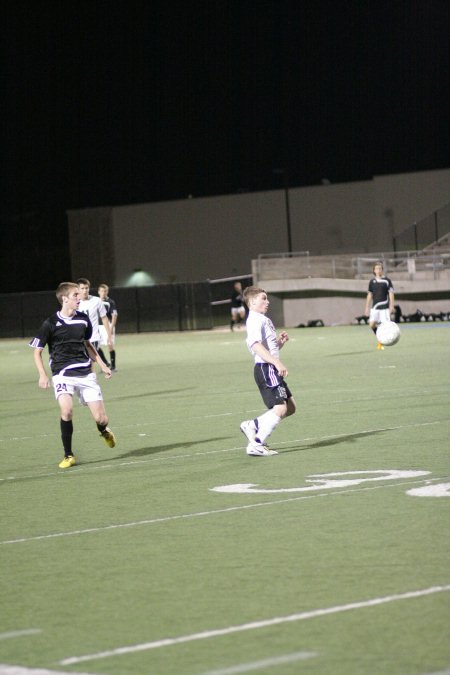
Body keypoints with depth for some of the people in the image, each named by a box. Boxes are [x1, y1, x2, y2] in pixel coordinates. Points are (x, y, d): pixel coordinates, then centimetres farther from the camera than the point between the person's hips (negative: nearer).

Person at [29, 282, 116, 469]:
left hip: (85, 373, 3)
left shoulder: (83, 319, 6)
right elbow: (37, 351, 1)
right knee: (66, 410, -27)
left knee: (101, 418, -4)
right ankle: (68, 455, -9)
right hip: (62, 374, -3)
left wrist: (102, 365, 19)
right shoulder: (51, 323, -7)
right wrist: (43, 375, -12)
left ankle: (104, 431, 35)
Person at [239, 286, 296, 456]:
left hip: (272, 369, 10)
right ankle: (256, 445, -14)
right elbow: (256, 346, -25)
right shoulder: (255, 320, -11)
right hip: (265, 369, -10)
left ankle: (253, 426, 18)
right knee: (280, 408, -16)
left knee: (290, 407, 13)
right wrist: (277, 363, -31)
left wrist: (281, 341, 7)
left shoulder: (264, 320, 22)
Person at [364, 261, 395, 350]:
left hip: (384, 307, -3)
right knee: (372, 324, -12)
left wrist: (391, 306, -10)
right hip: (375, 307, 3)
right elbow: (369, 295, 16)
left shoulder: (387, 281, 1)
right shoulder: (372, 282, 11)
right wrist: (367, 308, 13)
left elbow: (391, 294, -1)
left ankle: (381, 342, 4)